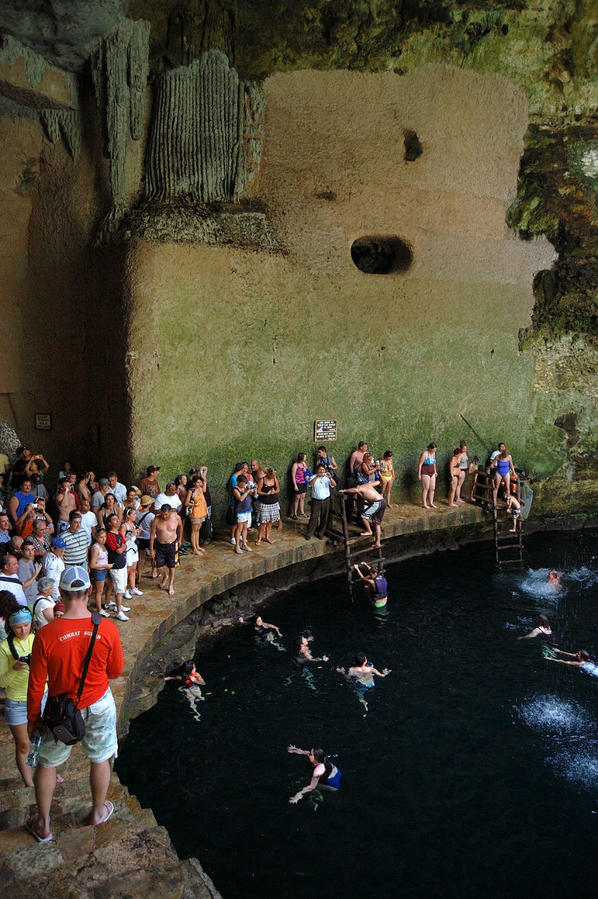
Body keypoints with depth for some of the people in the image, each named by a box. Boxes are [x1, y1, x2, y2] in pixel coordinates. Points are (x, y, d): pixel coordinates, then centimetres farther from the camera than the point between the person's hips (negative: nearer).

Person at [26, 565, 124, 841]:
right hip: (99, 705, 1)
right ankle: (98, 812, 45)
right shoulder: (107, 628, -22)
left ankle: (43, 825, 39)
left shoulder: (46, 635, -24)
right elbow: (116, 671, -6)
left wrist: (33, 718, 3)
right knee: (100, 760, 24)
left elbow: (36, 684, -13)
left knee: (47, 764, 24)